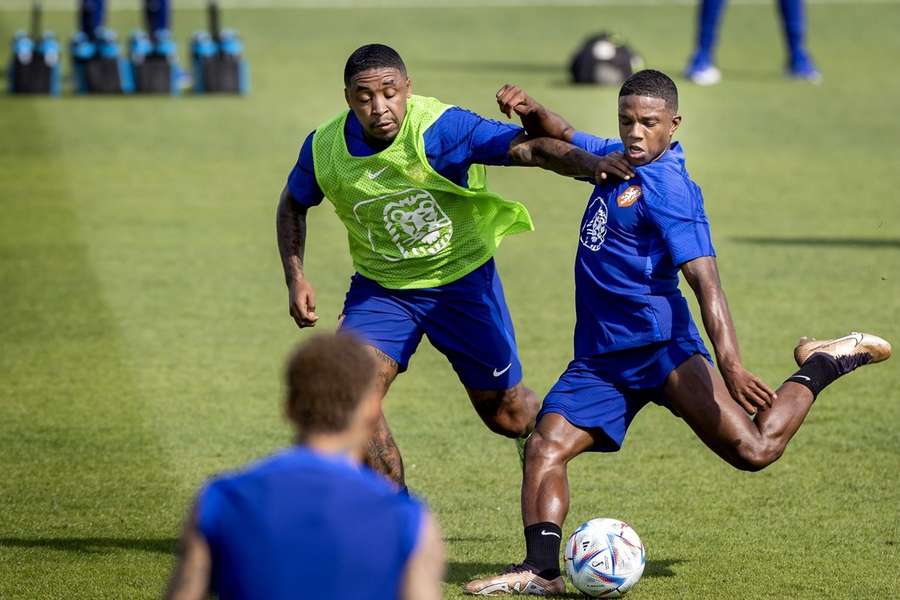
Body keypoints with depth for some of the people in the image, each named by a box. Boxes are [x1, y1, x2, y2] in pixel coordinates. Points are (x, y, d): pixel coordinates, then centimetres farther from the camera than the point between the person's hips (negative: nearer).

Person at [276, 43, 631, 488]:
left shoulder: (440, 129, -27)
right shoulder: (323, 150, -14)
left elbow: (526, 147, -38)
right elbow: (293, 205, 8)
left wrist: (593, 164, -56)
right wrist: (295, 279, -4)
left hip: (461, 279, -2)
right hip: (381, 288, 2)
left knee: (506, 414, 6)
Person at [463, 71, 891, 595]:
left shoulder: (668, 188, -13)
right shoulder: (616, 158, 13)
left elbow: (705, 280, -21)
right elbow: (561, 140, 33)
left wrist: (730, 363, -32)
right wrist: (532, 112, 8)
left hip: (661, 345, -8)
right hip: (601, 356, 8)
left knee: (753, 449, -19)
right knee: (545, 448, -13)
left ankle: (821, 367, 4)